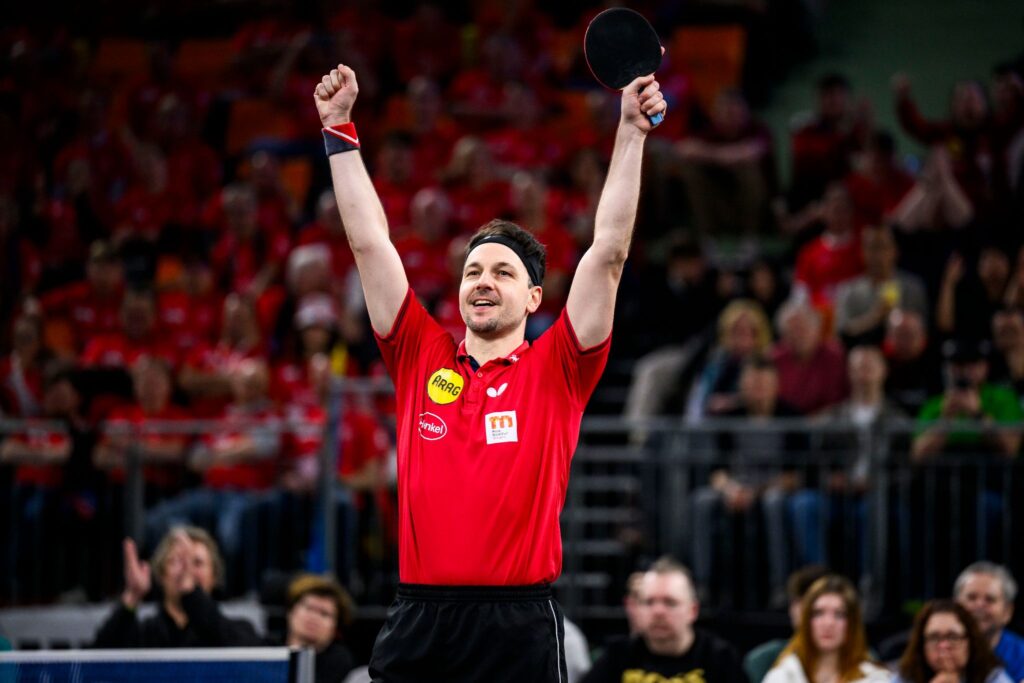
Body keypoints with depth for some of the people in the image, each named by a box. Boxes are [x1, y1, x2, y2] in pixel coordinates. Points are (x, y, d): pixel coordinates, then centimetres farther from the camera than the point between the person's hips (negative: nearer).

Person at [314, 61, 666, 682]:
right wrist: (339, 128, 10)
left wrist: (631, 132, -3)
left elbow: (608, 254, 1)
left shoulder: (556, 371, 5)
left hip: (519, 625, -2)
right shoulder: (421, 358, 11)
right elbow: (370, 243, 11)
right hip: (419, 624, 2)